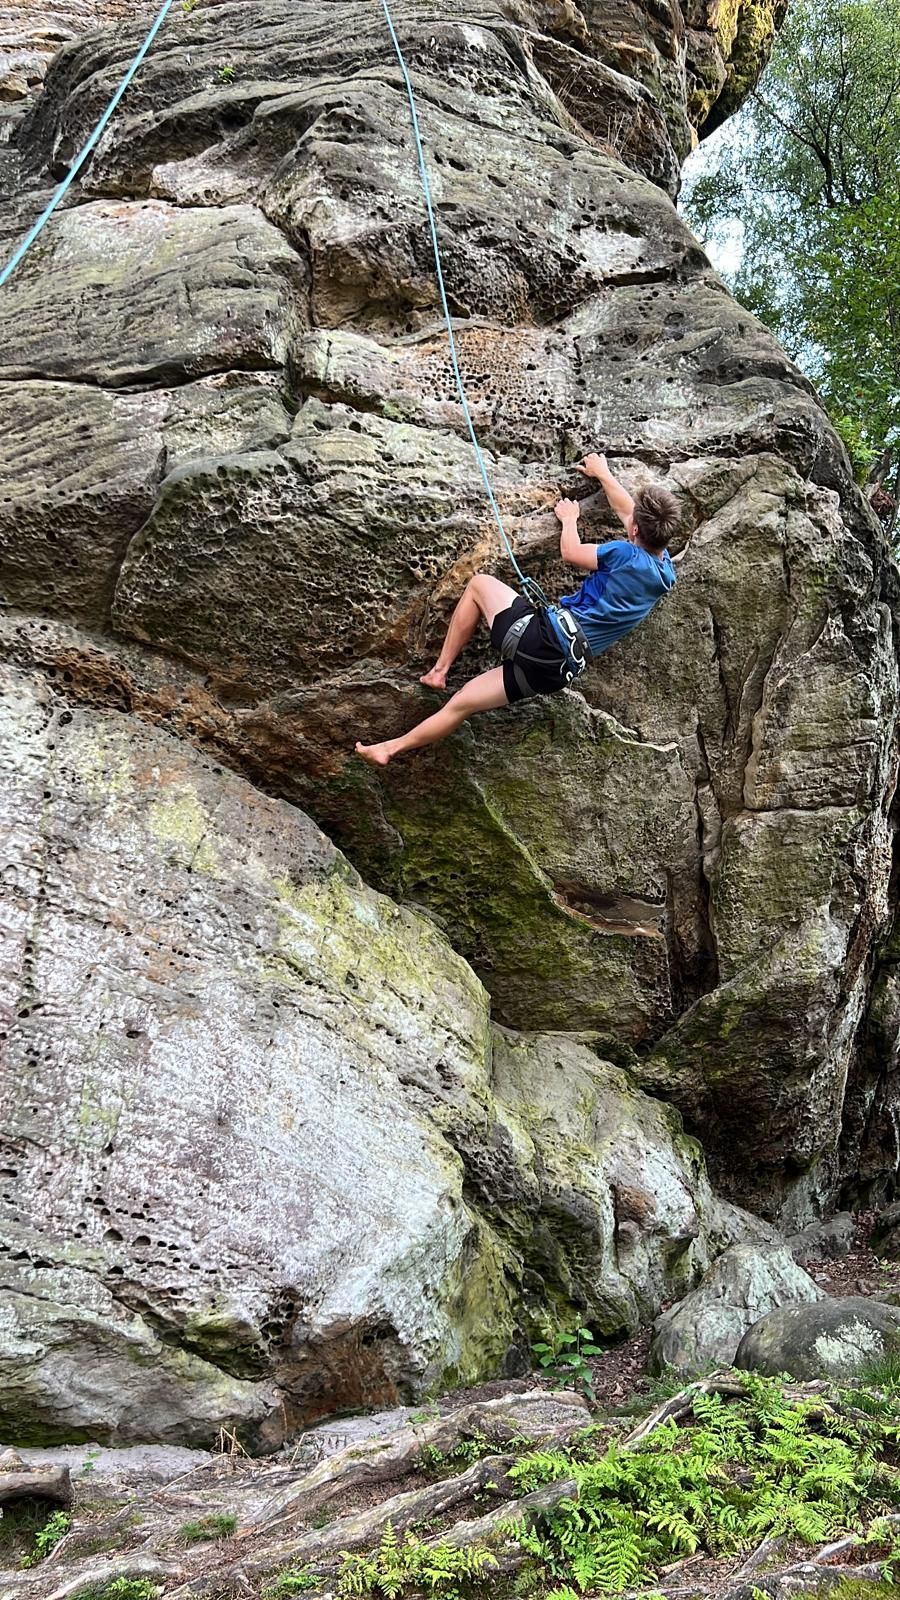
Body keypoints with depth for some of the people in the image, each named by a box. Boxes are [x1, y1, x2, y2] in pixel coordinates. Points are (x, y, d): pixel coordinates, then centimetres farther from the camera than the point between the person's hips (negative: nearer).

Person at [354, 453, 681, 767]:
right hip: (557, 670, 7)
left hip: (541, 638, -7)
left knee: (479, 583, 15)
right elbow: (631, 512, 27)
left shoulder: (626, 554, -11)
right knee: (461, 704, 16)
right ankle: (393, 747, 19)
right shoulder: (665, 573, 11)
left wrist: (569, 518, 25)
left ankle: (440, 669, 13)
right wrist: (603, 474, 40)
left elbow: (570, 553, 5)